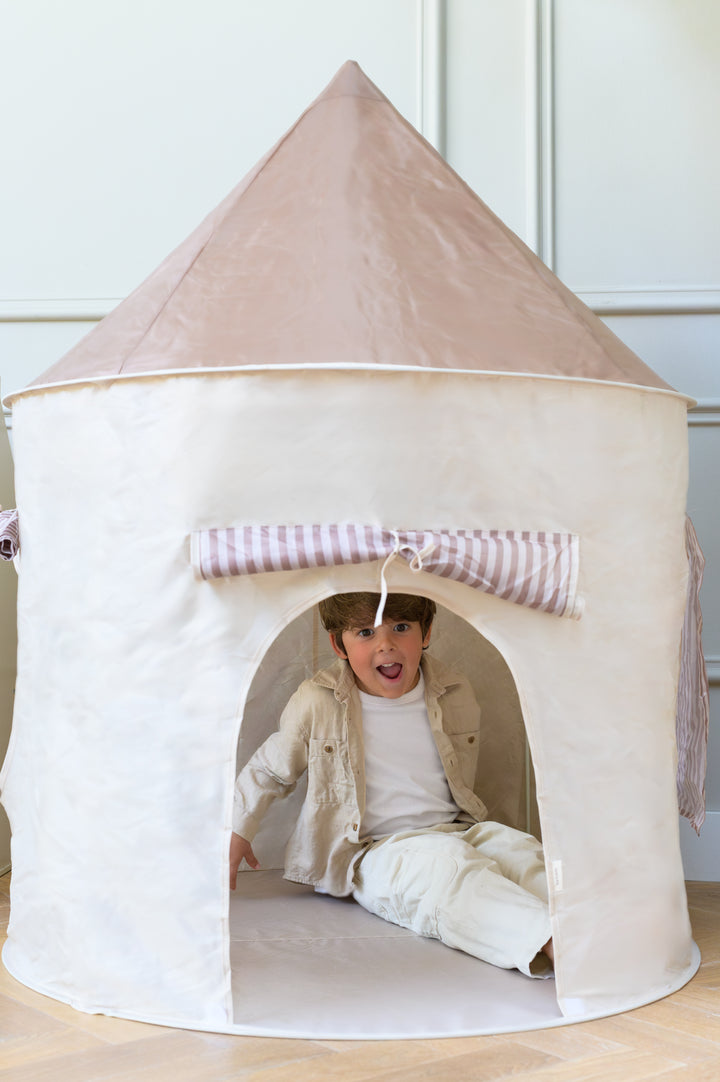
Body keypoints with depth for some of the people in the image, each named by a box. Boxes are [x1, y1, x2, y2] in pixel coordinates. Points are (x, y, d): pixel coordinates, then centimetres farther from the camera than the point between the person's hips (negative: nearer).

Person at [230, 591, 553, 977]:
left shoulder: (456, 696, 5)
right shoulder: (316, 703, -4)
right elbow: (271, 768, 12)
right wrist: (237, 832, 15)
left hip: (458, 832, 5)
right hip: (375, 854, -4)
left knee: (517, 848, -25)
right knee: (445, 863, -35)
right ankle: (545, 941, -56)